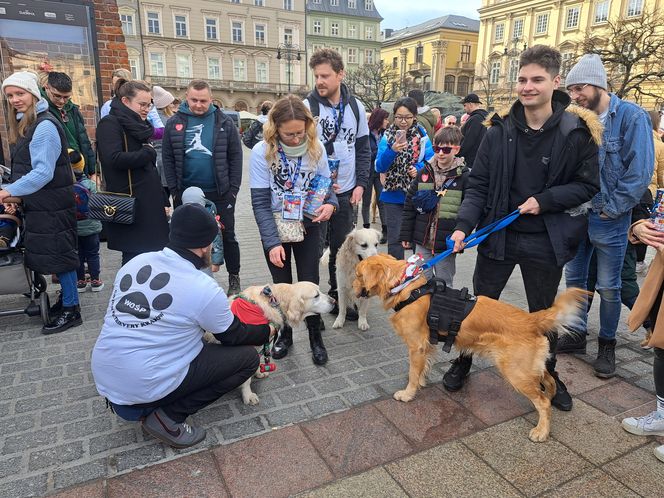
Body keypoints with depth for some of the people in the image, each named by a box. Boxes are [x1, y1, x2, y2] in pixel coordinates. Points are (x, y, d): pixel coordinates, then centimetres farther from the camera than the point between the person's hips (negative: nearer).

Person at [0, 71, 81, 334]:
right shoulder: (23, 124, 14)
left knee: (58, 254, -2)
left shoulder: (44, 126, -16)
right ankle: (67, 296, 28)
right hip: (37, 204, 9)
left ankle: (71, 310, 8)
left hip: (52, 205, -9)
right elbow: (24, 167, 16)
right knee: (49, 253, 15)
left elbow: (43, 172, -20)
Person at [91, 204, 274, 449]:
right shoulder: (204, 289, -17)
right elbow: (233, 336, 0)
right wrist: (267, 332, 19)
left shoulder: (136, 262, 0)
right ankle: (168, 416, -1)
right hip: (145, 387, -7)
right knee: (247, 357, 0)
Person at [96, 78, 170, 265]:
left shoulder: (139, 126, 20)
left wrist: (162, 201, 20)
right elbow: (114, 158, -23)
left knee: (153, 251, 9)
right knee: (135, 257, -5)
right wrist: (147, 154, -9)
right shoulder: (110, 124, -6)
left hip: (149, 203, 8)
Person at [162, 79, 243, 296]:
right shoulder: (174, 123, 1)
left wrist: (233, 188, -5)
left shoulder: (224, 123, -1)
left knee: (227, 236, 8)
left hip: (221, 193, -1)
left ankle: (234, 278, 23)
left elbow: (236, 156, 0)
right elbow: (168, 158, 3)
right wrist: (175, 190, -2)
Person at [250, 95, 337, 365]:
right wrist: (272, 242, -23)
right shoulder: (262, 151, -18)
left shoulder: (316, 147, -11)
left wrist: (330, 203, -21)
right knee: (282, 285, 12)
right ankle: (285, 333, 33)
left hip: (308, 226, 1)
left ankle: (315, 337, 24)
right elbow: (260, 202, -17)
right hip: (275, 228, -1)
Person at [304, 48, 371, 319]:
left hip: (346, 192, 4)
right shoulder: (307, 107, -6)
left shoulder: (356, 106, 5)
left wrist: (360, 184, 0)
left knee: (342, 250, 13)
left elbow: (363, 148, 9)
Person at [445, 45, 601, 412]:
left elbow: (587, 186, -2)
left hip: (546, 241, 0)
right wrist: (464, 224, -16)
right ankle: (462, 362, 33)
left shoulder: (577, 131, -8)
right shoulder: (500, 130, -4)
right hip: (498, 234, 1)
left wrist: (545, 200, -16)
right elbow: (478, 184, -4)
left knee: (544, 312, 17)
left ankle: (548, 375, 40)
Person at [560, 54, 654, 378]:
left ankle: (607, 344, 25)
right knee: (574, 277, 14)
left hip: (609, 220, -5)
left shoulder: (632, 117, -11)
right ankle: (577, 334, 30)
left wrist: (612, 208, -14)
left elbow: (640, 171, -15)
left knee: (608, 287, 6)